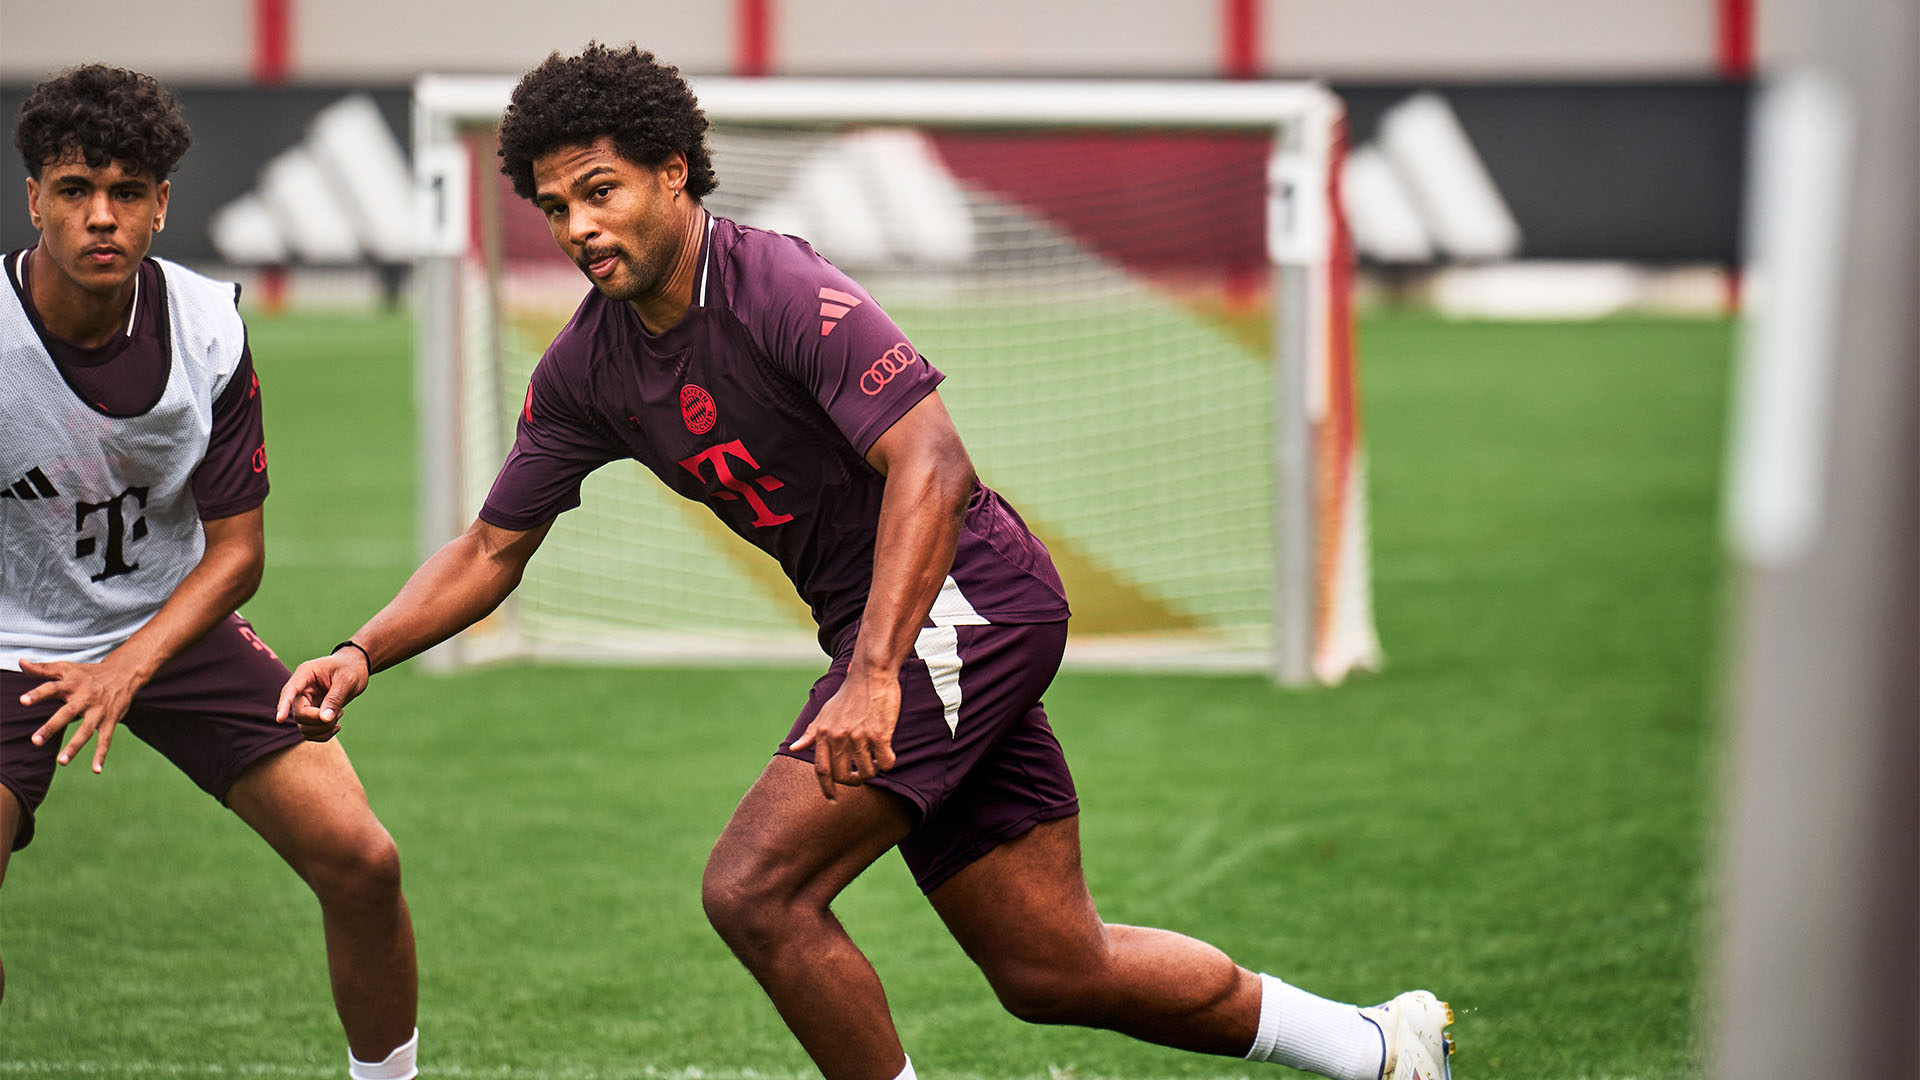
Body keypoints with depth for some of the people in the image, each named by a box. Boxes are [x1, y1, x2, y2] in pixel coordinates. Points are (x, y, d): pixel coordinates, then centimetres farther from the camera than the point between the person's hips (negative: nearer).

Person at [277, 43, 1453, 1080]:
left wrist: (873, 677, -37)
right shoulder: (587, 368, 5)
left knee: (755, 887, -18)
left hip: (965, 600, -8)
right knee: (1055, 972, 10)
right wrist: (361, 656, -3)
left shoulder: (783, 289, -19)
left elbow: (932, 465, -28)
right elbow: (492, 548, 13)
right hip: (885, 635, 8)